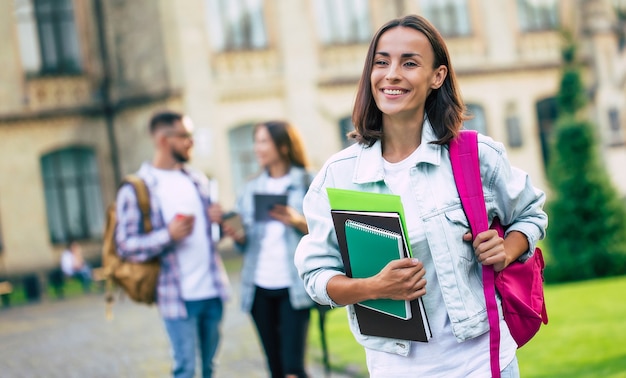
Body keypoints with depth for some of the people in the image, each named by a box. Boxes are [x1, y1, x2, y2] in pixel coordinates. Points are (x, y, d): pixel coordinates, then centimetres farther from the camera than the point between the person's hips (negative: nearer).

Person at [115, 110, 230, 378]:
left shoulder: (198, 180, 13)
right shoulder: (136, 189, -6)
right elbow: (126, 245, -9)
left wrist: (217, 219, 0)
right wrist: (168, 236, -23)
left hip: (212, 290, 5)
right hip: (178, 296, -5)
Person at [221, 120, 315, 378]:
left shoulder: (308, 183, 0)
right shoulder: (252, 189, 14)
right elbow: (247, 242, 15)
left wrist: (298, 222, -19)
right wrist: (237, 235, -6)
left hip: (294, 287, -5)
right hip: (259, 288, 5)